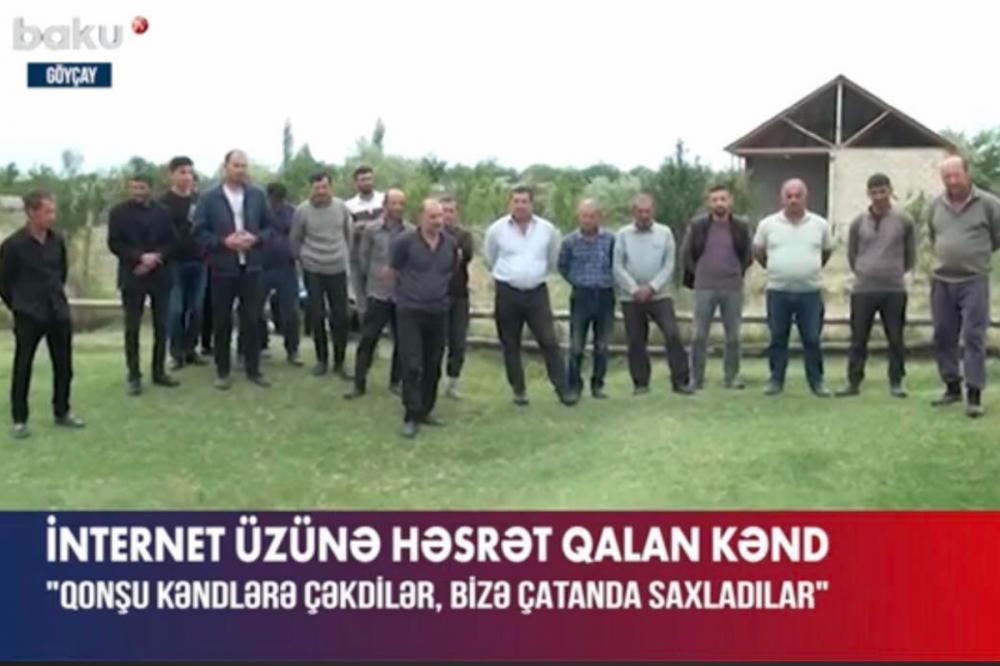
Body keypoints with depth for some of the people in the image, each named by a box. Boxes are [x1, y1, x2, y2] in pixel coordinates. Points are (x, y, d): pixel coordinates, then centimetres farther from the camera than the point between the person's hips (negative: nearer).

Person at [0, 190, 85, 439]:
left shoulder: (57, 240, 0)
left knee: (64, 365, 10)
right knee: (23, 367, 3)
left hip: (59, 311, 5)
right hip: (28, 315, -5)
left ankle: (62, 412, 25)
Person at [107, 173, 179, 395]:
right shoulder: (119, 212, 0)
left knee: (161, 326, 6)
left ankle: (159, 371, 17)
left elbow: (171, 241, 4)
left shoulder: (162, 211, 6)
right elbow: (114, 244, -6)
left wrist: (155, 257, -12)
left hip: (160, 275, 2)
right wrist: (140, 257, -17)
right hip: (132, 276, -2)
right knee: (132, 328, 0)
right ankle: (134, 376, 6)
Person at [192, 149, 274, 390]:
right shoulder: (209, 198, -3)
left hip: (251, 267, 2)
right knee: (222, 321, 6)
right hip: (222, 268, -1)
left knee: (251, 319, 6)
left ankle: (253, 369, 16)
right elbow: (199, 232, -5)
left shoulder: (257, 195, 4)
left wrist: (255, 238, -12)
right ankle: (222, 371, 16)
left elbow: (270, 226, 7)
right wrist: (223, 241, -17)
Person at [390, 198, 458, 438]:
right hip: (410, 311, -4)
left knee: (433, 367, 10)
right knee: (412, 366, -7)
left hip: (439, 312, 4)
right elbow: (394, 270, 2)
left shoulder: (451, 244, 2)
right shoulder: (404, 241, -11)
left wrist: (441, 292, 13)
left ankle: (425, 412, 21)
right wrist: (413, 288, 9)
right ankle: (411, 417, -1)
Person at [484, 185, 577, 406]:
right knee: (510, 344, 6)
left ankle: (563, 388, 1)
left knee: (549, 341, -4)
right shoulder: (497, 229, -4)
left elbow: (553, 259, 16)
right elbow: (489, 259, 12)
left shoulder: (548, 229, -1)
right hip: (507, 293, 0)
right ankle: (519, 390, 17)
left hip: (537, 292, 0)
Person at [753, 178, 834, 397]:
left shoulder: (820, 224, 2)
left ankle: (816, 382, 11)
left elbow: (827, 251, 17)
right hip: (778, 292, 0)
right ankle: (776, 380, 16)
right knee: (778, 338, 7)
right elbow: (758, 251, 14)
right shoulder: (768, 224, 0)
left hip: (810, 293, 0)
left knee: (812, 339, 2)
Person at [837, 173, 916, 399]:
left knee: (895, 340, 5)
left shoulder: (904, 220, 0)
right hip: (863, 290, 1)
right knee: (858, 339, 4)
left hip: (894, 290, -1)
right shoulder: (858, 222, 2)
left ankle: (896, 383, 14)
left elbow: (910, 255, 10)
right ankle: (853, 382, 11)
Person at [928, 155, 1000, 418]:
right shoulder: (936, 205, 6)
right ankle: (952, 387, 22)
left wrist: (978, 254, 10)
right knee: (943, 336, 9)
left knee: (973, 336, -7)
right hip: (941, 281, 5)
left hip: (973, 281, -5)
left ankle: (974, 394, -6)